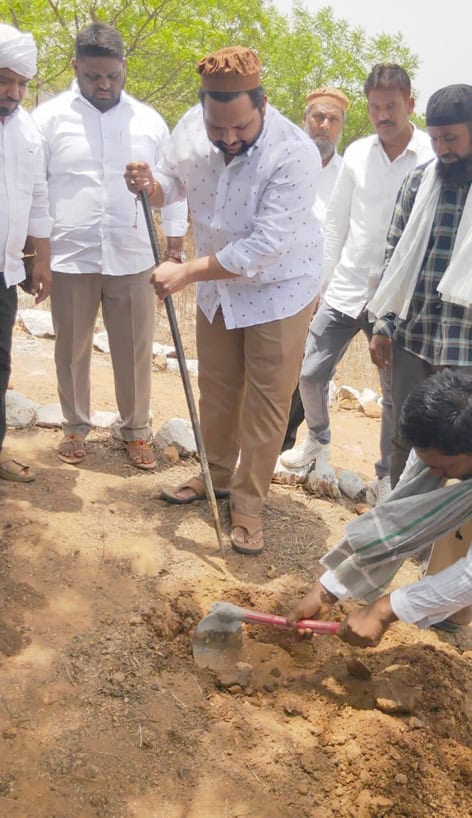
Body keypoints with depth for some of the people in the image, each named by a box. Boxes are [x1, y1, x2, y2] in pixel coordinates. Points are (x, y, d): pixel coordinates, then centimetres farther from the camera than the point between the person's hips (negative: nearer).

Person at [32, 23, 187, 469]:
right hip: (70, 257, -1)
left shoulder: (149, 121, 5)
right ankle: (75, 426, 29)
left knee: (135, 350, 6)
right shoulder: (50, 117, 0)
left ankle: (135, 429, 24)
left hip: (133, 258, 1)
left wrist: (174, 242, 8)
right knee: (72, 349, 11)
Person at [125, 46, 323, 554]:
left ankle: (248, 503, 17)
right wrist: (150, 185, -17)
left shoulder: (294, 154, -29)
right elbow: (173, 185, 7)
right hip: (218, 284, 5)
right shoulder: (190, 128, -12)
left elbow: (266, 247, -32)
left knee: (266, 402, 2)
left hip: (278, 289, -5)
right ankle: (216, 475, 37)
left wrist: (186, 272, -27)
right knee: (216, 388, 17)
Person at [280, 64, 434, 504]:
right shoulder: (357, 153, 3)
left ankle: (387, 476, 25)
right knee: (311, 372, 7)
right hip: (345, 289, 3)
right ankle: (318, 440, 35)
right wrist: (323, 281, 9)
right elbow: (336, 222, 10)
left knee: (396, 392, 7)